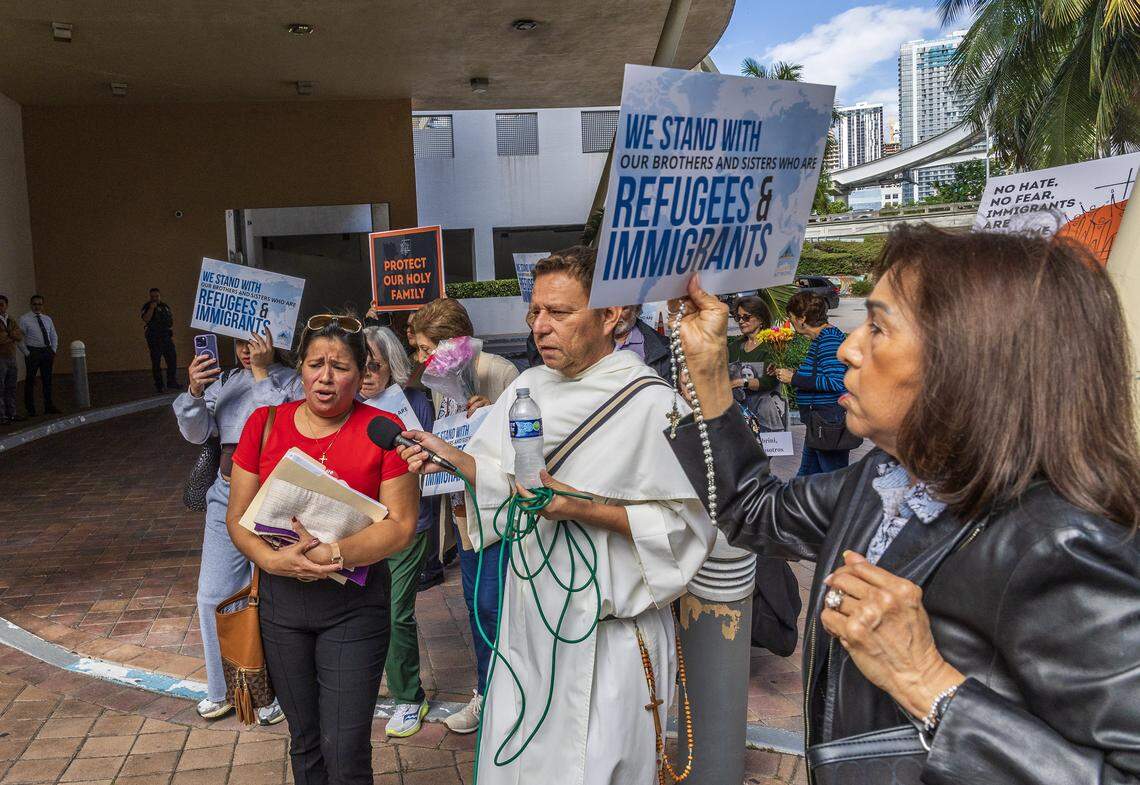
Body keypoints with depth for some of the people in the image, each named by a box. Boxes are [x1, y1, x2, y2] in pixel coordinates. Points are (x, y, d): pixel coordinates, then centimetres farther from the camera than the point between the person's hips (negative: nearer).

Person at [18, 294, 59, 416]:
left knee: (47, 380, 10)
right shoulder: (24, 319, -4)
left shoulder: (47, 319, 12)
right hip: (32, 352, -5)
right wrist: (27, 353, -11)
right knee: (30, 381, 1)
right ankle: (30, 409, 10)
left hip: (47, 351, 5)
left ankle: (48, 407, 18)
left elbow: (54, 336, 17)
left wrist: (53, 351, 6)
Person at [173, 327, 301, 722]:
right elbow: (197, 433, 5)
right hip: (226, 496, 6)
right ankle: (222, 689, 28)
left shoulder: (293, 381, -5)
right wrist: (194, 392, -13)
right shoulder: (225, 381, 12)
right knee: (212, 596, 10)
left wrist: (265, 371, -21)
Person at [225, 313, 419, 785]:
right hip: (280, 599, 3)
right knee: (304, 741, 19)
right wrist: (272, 559, -17)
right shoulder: (265, 424, 1)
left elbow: (401, 525, -12)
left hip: (355, 602, -3)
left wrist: (333, 554, -24)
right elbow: (238, 518, 2)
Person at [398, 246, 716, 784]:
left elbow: (688, 524, -18)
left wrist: (582, 509, -25)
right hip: (529, 617, 6)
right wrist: (454, 459, -5)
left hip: (610, 629, -6)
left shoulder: (651, 403, -16)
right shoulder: (528, 387, 4)